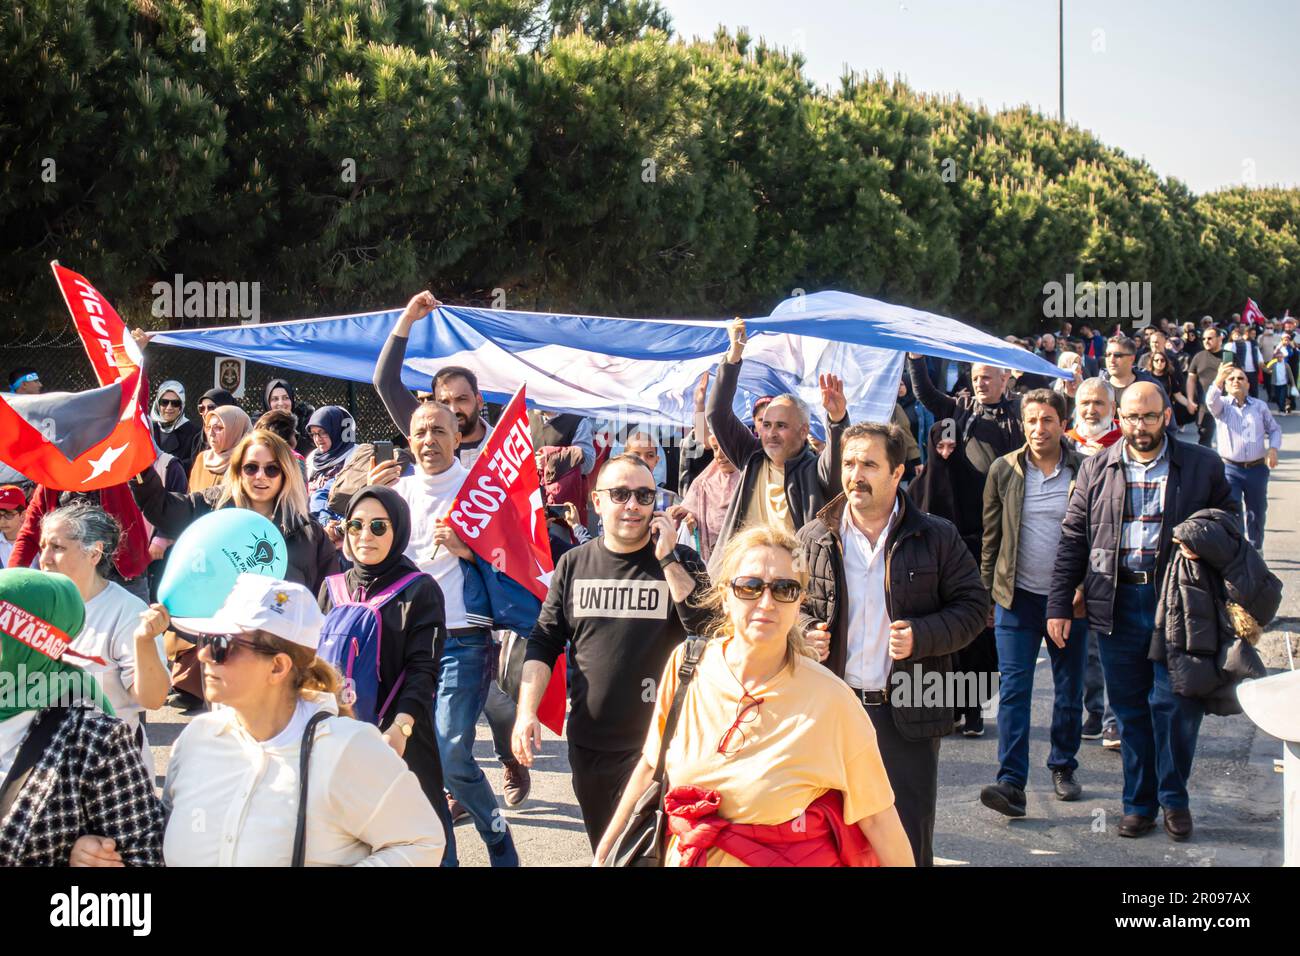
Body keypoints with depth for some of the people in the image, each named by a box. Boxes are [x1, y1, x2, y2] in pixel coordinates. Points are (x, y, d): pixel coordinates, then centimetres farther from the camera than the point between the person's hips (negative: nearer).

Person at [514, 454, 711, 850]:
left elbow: (707, 626, -16)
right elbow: (543, 644, 7)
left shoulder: (680, 561, -1)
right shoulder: (574, 564, 5)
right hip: (588, 743, 3)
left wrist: (666, 559, -18)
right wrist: (526, 712, -4)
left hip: (658, 744, -3)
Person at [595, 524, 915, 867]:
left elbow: (877, 816, -14)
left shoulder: (831, 700, -19)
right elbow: (652, 765, 3)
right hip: (685, 857, 3)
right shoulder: (686, 664, -10)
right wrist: (606, 849, 6)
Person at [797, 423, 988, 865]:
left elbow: (973, 605, 1)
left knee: (909, 844, 5)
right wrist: (806, 632, -7)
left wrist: (922, 636, -15)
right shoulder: (813, 538, 5)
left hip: (908, 714, -2)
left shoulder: (937, 537, 0)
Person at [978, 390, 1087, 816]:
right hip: (1018, 596, 0)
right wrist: (988, 592, 6)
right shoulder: (1004, 470, 2)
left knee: (1069, 691, 11)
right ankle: (1011, 783, -11)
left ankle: (1063, 768, 28)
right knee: (1013, 689, -7)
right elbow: (992, 536, 8)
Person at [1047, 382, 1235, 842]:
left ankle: (1174, 798, 17)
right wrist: (1059, 604, 4)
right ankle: (1139, 803, 19)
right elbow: (1073, 539, 9)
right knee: (1129, 709, 7)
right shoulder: (1097, 469, 8)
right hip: (1117, 602, 2)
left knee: (1174, 704, -2)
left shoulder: (1202, 466, 4)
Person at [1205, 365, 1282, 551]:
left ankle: (1255, 550, 36)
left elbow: (1274, 430, 15)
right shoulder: (1222, 405, 1)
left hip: (1257, 468, 3)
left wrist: (1273, 448, -5)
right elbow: (1211, 401, -23)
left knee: (1256, 513, 15)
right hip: (1230, 468, -3)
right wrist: (1218, 381, -41)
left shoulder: (1260, 406, 8)